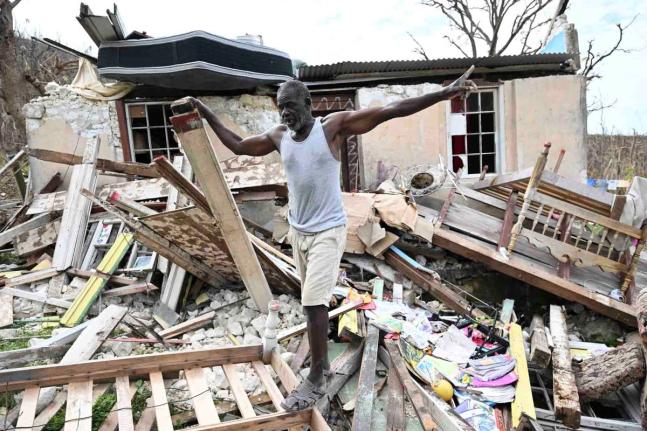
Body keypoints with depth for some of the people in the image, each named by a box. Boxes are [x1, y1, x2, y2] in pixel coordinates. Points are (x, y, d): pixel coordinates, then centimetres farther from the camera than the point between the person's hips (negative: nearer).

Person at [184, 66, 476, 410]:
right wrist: (206, 114, 17)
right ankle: (323, 362, 34)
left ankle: (315, 380, 7)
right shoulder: (279, 136, 2)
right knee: (314, 302, 16)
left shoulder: (334, 125, -12)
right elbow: (237, 146, 17)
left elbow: (391, 110, -15)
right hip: (297, 231, 6)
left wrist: (445, 93, -18)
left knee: (313, 303, -9)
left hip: (328, 231, -6)